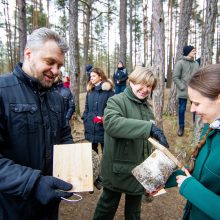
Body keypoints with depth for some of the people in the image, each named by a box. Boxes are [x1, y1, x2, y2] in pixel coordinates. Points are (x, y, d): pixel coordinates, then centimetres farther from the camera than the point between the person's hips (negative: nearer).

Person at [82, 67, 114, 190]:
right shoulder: (90, 91, 10)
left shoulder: (108, 91, -7)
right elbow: (87, 108, 14)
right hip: (91, 128, 5)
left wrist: (105, 118, -21)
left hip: (104, 128, -5)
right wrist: (86, 122, 6)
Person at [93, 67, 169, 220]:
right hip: (119, 170, -6)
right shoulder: (116, 101, -16)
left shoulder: (147, 106, 7)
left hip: (140, 170, 6)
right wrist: (149, 127, -44)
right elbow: (111, 124, -38)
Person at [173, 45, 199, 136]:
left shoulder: (196, 63, 10)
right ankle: (181, 127, 17)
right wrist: (182, 87, -13)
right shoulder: (180, 63, -6)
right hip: (183, 91, -4)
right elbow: (175, 77, -9)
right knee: (182, 109, 4)